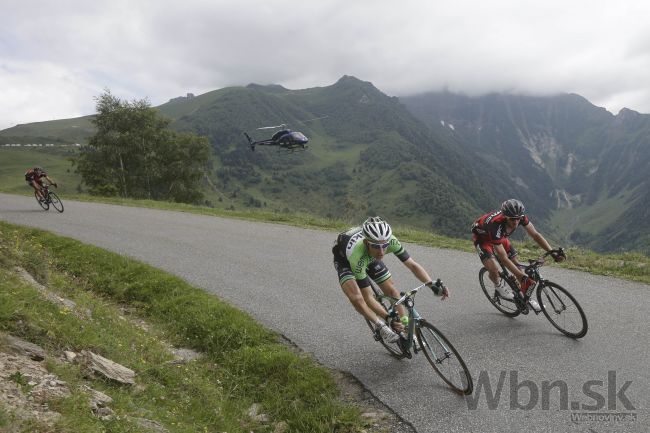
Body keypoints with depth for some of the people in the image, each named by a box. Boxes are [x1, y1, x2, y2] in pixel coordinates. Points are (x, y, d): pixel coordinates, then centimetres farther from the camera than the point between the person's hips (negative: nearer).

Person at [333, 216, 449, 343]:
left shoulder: (390, 241, -35)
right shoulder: (358, 254, -44)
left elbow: (412, 265, -23)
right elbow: (368, 297, -36)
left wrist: (433, 285, -36)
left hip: (370, 257, 4)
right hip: (345, 259, -4)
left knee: (391, 290, -1)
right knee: (356, 298, -27)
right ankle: (381, 326, -5)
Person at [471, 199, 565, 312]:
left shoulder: (520, 217, -29)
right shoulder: (496, 225, -43)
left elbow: (535, 234, -18)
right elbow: (503, 258, -40)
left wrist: (553, 253, -29)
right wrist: (523, 277, -42)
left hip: (500, 236, 6)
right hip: (481, 236, -6)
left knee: (516, 264, -1)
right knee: (493, 269, -25)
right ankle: (499, 286, 9)